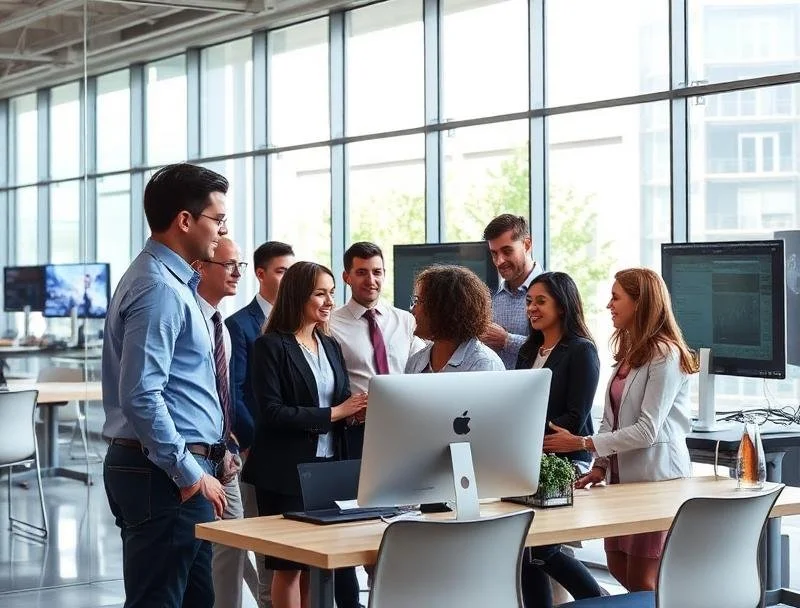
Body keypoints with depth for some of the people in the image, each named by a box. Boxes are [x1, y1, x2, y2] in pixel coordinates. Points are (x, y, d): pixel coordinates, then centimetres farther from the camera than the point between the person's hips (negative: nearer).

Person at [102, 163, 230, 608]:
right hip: (165, 473, -11)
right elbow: (140, 396, -24)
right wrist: (191, 474, -19)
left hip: (171, 470, 11)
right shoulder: (160, 289, -16)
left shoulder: (172, 280, 17)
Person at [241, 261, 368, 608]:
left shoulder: (330, 346, 14)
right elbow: (272, 412, -16)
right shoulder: (270, 346, -8)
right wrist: (333, 413, -16)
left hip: (328, 465, 6)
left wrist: (357, 410, -8)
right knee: (290, 564, 1)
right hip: (287, 471, -6)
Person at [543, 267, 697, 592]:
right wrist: (601, 465, 2)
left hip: (657, 478, -9)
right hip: (623, 474, 9)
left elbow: (647, 430, -19)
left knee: (641, 582, -3)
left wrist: (582, 443, -17)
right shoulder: (629, 352, 13)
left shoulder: (665, 353, -15)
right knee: (620, 571, 13)